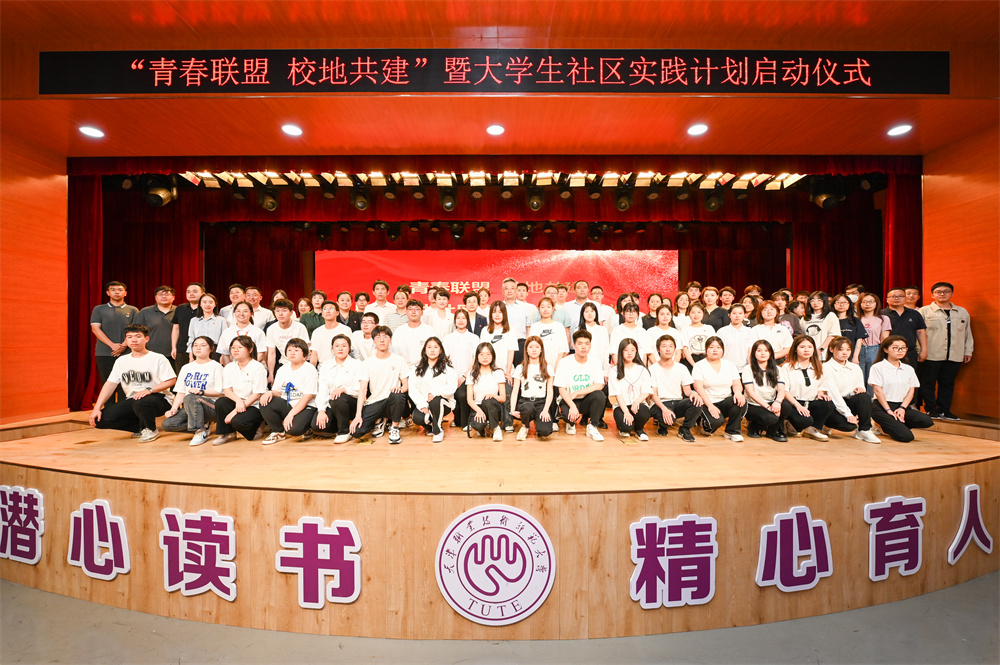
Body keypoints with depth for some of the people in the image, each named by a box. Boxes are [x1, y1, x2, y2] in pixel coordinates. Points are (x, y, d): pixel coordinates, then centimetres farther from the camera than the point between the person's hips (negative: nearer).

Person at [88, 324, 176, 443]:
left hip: (158, 398, -6)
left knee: (141, 403, -39)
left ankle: (151, 429, -8)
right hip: (132, 400, 6)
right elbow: (110, 384, 9)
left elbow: (170, 381, -10)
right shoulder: (121, 361, 14)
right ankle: (141, 427, 8)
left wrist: (149, 390, -24)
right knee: (101, 419, -11)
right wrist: (97, 408, 1)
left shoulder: (158, 358, -3)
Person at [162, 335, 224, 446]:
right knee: (167, 424, -18)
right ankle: (203, 424, 2)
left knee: (190, 398, -36)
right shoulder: (186, 368, 19)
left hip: (211, 406, -6)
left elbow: (220, 392, -6)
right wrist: (174, 408, -1)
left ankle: (200, 432, -22)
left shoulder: (215, 366, 2)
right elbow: (181, 392, 14)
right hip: (188, 408, 6)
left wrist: (202, 392, -22)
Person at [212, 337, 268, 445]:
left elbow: (257, 394, -14)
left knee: (238, 421, -31)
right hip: (236, 403, 5)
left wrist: (236, 411, -19)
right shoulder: (229, 367, 8)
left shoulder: (258, 367, -9)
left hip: (255, 406, -5)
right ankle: (226, 434, -5)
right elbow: (227, 390, 0)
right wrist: (238, 401, -23)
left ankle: (253, 430, 4)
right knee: (220, 402, -25)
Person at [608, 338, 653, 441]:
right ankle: (624, 430, 12)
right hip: (621, 405, -2)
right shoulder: (615, 371, 1)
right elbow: (618, 394, -6)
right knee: (626, 426, -30)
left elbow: (646, 392, 1)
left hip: (639, 403, 2)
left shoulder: (642, 370, 9)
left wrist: (637, 402, -19)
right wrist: (626, 411, -19)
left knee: (643, 413, -34)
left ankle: (639, 430, 4)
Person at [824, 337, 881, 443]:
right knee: (848, 425, -31)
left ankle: (864, 430, -13)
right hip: (832, 405, -6)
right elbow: (833, 393, -17)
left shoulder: (855, 368, 12)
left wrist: (858, 390, -16)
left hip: (848, 402, 6)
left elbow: (861, 389, 12)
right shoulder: (826, 368, -9)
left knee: (865, 397, -25)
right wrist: (848, 414, -24)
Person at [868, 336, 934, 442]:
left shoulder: (909, 369, 14)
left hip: (901, 406, 6)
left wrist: (902, 408, -7)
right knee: (906, 437, -21)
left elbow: (911, 390, 9)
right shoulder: (878, 367, -3)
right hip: (882, 407, -6)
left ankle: (889, 426, -2)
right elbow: (877, 390, -9)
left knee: (927, 421, -21)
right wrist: (889, 410, -14)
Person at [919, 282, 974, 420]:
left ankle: (944, 410, 16)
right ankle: (931, 409, 6)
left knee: (947, 383, 8)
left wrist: (968, 351, 16)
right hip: (931, 355, -4)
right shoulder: (924, 311, 0)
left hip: (954, 356, 4)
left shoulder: (962, 312, 16)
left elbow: (967, 333, 20)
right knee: (928, 383, -2)